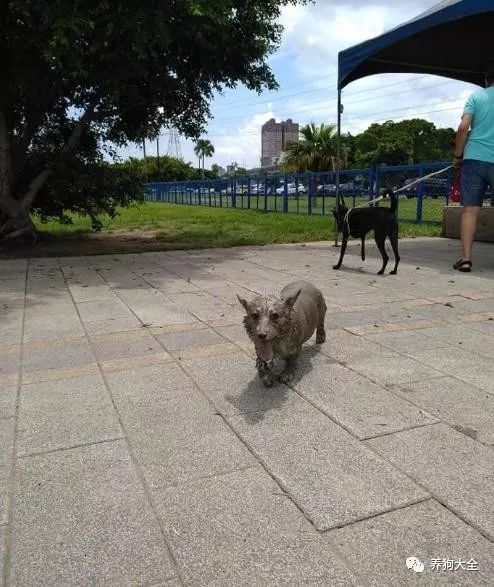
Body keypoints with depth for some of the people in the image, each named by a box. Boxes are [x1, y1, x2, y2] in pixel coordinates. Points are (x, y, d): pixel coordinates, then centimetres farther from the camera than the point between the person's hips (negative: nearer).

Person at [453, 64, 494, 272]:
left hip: (474, 159, 0)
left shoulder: (476, 96, 8)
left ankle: (466, 258, -6)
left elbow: (463, 127, -3)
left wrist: (457, 156, 5)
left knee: (469, 209, -1)